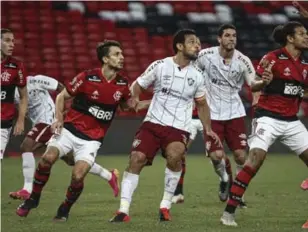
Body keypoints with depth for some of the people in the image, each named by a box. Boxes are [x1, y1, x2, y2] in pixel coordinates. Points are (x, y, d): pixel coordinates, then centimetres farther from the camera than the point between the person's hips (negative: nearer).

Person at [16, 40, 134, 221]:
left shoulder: (122, 84, -1)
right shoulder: (87, 77, -11)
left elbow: (125, 104, 19)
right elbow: (62, 96, 1)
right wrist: (59, 119, -11)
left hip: (92, 139, 2)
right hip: (70, 129, -1)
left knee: (78, 177, -16)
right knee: (48, 158, -24)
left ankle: (65, 209, 12)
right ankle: (33, 198, -1)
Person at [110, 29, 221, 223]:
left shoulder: (197, 76, 7)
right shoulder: (160, 66, -2)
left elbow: (202, 104, 20)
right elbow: (139, 85, 6)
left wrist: (208, 129, 12)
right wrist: (135, 98, -15)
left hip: (179, 128, 0)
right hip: (153, 123, 0)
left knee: (174, 155, -29)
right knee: (136, 159, -15)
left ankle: (166, 205, -13)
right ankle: (124, 210, -7)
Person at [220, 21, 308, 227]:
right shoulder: (273, 58, -9)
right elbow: (253, 87, -10)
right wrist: (264, 82, -30)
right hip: (269, 118, -6)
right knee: (254, 161, -19)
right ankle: (229, 212, -14)